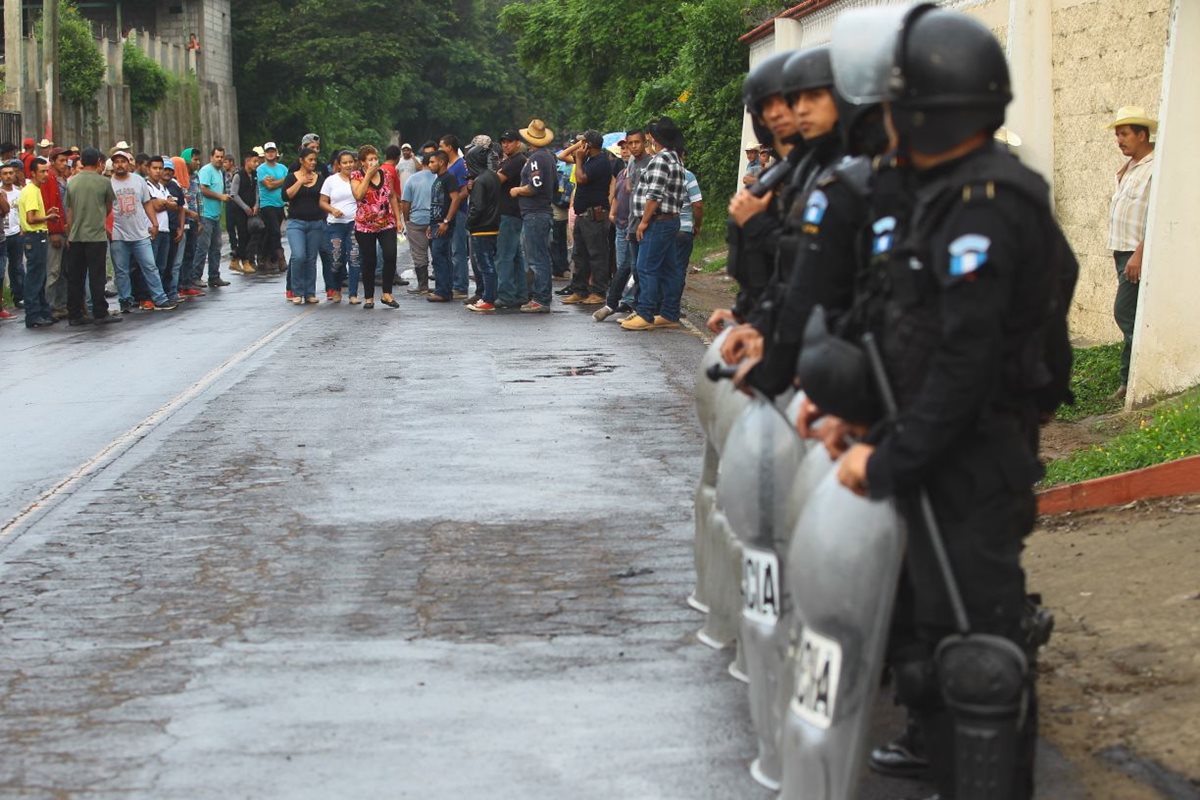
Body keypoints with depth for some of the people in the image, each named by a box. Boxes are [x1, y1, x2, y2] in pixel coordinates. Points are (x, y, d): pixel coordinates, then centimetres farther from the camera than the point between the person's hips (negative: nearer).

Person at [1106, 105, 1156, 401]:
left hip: (1139, 253, -9)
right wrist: (1122, 252, 18)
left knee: (1125, 313, -12)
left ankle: (1130, 381, -7)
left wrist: (1139, 254, -24)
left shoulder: (1154, 167, -15)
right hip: (1122, 250, 9)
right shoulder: (1128, 167, 16)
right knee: (1132, 316, 11)